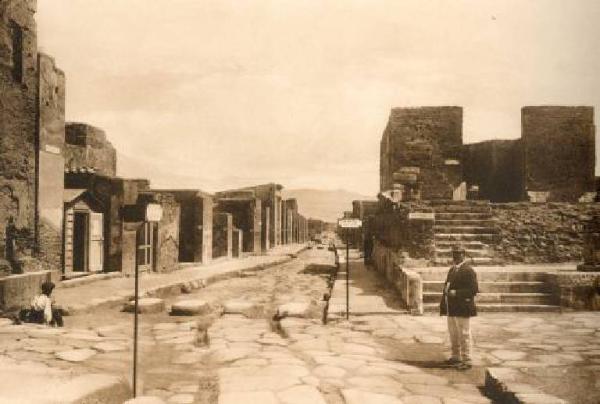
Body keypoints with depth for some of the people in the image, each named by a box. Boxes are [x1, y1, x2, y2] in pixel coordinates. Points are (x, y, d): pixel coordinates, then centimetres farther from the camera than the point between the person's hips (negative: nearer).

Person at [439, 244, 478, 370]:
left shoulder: (468, 271, -13)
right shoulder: (452, 269, 15)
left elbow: (474, 289, -19)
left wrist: (456, 293, -23)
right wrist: (446, 290, 6)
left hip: (462, 309, -9)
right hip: (451, 308, 9)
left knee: (464, 335, -1)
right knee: (453, 335, 18)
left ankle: (466, 361, 7)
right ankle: (456, 357, 31)